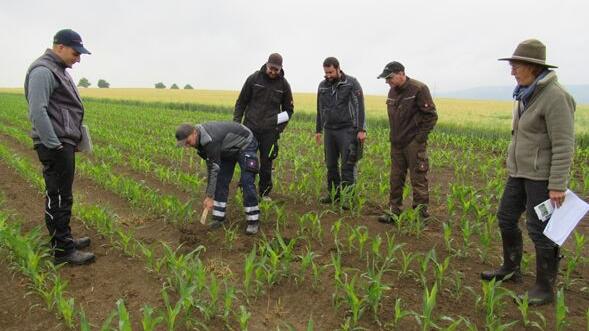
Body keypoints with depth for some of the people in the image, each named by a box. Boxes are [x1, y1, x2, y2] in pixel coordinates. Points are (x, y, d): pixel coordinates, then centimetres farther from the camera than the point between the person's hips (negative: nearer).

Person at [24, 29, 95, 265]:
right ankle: (62, 250, 2)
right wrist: (55, 146, -20)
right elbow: (37, 111, -21)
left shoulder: (58, 70, 19)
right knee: (58, 197, -5)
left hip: (65, 143, 10)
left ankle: (64, 238, 27)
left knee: (61, 195, 16)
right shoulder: (43, 71, -13)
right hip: (55, 146, -10)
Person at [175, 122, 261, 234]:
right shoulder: (199, 137, -10)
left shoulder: (210, 140, -37)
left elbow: (214, 168, -33)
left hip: (245, 144, -9)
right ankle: (219, 217, 8)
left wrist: (210, 197, -29)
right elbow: (210, 163, 1)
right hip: (229, 149, 9)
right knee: (221, 181, 1)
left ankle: (253, 221, -7)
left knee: (246, 182, -16)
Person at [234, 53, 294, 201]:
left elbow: (288, 110, 12)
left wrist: (280, 128, 0)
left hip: (270, 130, 1)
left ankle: (265, 193, 20)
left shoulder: (284, 84, 2)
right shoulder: (254, 78, -1)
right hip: (251, 127, 0)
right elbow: (241, 102, 6)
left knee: (266, 162, 6)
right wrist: (236, 123, -2)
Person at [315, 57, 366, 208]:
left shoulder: (352, 83, -4)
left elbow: (359, 107, -8)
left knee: (348, 165, -6)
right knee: (331, 164, 8)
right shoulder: (322, 86, 10)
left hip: (347, 130, -5)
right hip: (329, 130, 5)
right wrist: (318, 130, 19)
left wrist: (362, 130, -14)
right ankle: (333, 193, 20)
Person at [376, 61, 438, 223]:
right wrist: (393, 135, 13)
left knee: (418, 179, 0)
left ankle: (421, 214, 11)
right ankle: (394, 211, 20)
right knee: (395, 179, 10)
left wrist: (420, 137, -12)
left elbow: (431, 116, -11)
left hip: (414, 144, -7)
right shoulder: (392, 91, 11)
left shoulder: (418, 89, -12)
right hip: (396, 143, 7)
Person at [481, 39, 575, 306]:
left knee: (540, 230, 0)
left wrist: (557, 186, -22)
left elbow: (564, 145, -21)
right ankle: (511, 269, 33)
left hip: (542, 176, -9)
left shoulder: (555, 96, -19)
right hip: (520, 172, 9)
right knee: (506, 217, 15)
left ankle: (545, 289, 16)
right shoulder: (526, 94, 8)